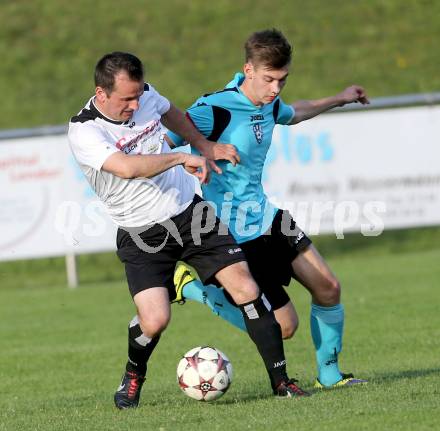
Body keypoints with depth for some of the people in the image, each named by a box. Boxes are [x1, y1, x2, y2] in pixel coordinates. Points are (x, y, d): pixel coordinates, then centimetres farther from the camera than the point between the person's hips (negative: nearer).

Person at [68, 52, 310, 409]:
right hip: (142, 236, -4)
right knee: (154, 320, -20)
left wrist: (205, 147, 23)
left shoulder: (144, 94, 0)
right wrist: (181, 158, -26)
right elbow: (127, 167, -35)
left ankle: (280, 380, 2)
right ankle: (132, 378, 13)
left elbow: (172, 115, 25)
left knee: (246, 289, -9)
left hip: (189, 211, 5)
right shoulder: (83, 132, -19)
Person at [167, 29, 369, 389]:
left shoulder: (269, 105, 4)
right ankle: (192, 288, 9)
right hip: (233, 234, -8)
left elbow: (292, 114, 31)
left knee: (328, 289, 2)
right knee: (284, 326, -5)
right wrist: (204, 149, -35)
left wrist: (338, 100, 38)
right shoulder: (214, 110, -22)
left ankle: (329, 374, 21)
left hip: (266, 217, 8)